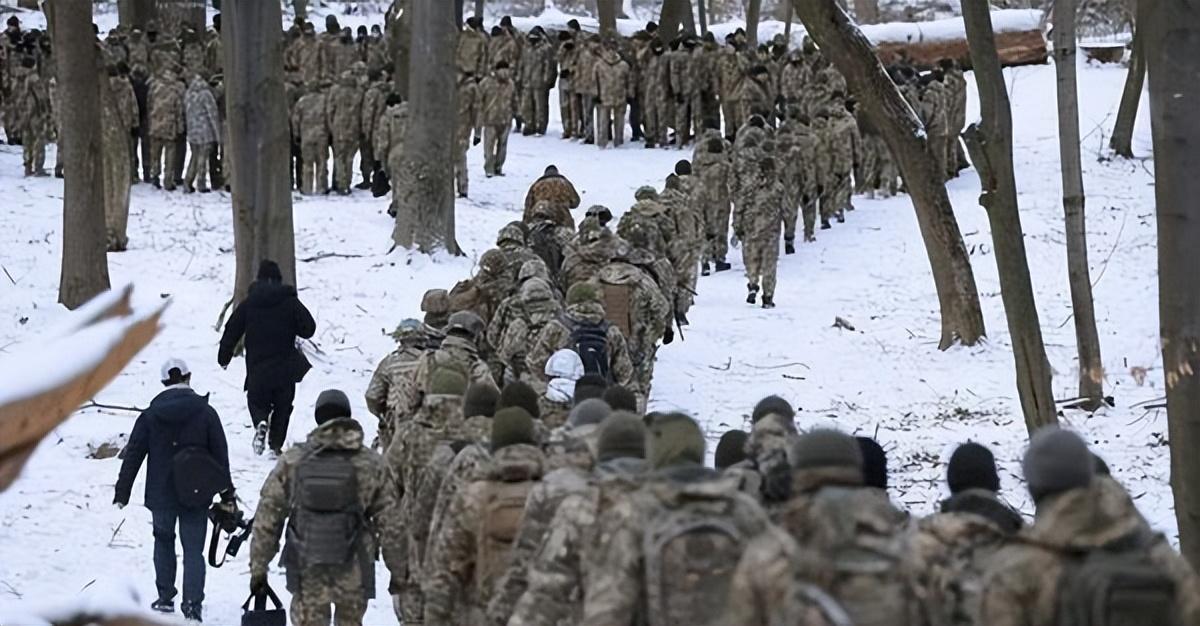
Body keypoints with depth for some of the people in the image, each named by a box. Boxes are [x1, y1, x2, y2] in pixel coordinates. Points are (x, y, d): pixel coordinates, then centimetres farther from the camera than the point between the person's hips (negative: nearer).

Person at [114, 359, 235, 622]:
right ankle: (192, 603, -8)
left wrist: (122, 494, 5)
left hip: (161, 494, 1)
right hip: (197, 493, -1)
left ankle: (165, 598, 21)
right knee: (193, 548, 5)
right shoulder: (205, 413, -4)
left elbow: (133, 456, -1)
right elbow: (221, 456, -1)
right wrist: (227, 495, 6)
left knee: (163, 541, 22)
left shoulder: (150, 415, -3)